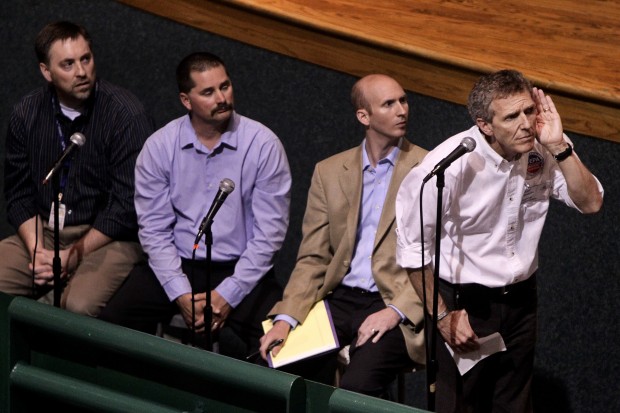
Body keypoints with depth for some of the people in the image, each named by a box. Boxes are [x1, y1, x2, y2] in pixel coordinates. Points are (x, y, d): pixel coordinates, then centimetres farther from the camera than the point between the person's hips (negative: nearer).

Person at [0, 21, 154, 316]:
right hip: (43, 232, 5)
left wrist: (72, 256, -16)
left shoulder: (125, 114, -11)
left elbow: (127, 205, -14)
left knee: (78, 306, -33)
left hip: (109, 237, -5)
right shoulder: (27, 114, 4)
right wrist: (37, 252, -10)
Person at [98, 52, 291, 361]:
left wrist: (227, 295, -15)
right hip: (176, 265, 2)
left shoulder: (263, 145, -5)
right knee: (113, 321, -22)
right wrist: (181, 294, -14)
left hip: (239, 269, -2)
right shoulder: (159, 147, 1)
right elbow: (154, 228, -1)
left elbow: (269, 232, -7)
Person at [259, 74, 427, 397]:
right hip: (340, 298, 4)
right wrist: (286, 318, -6)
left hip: (399, 306, -4)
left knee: (357, 387, -30)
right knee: (283, 364, -24)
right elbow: (313, 258, 9)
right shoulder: (330, 172, 12)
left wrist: (396, 311, -16)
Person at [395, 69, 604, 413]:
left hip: (520, 299, 5)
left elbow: (590, 203, -10)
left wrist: (560, 147, -22)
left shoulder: (543, 149, -9)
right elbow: (412, 246, -14)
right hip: (463, 304, -5)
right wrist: (441, 315, -11)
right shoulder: (452, 165, -23)